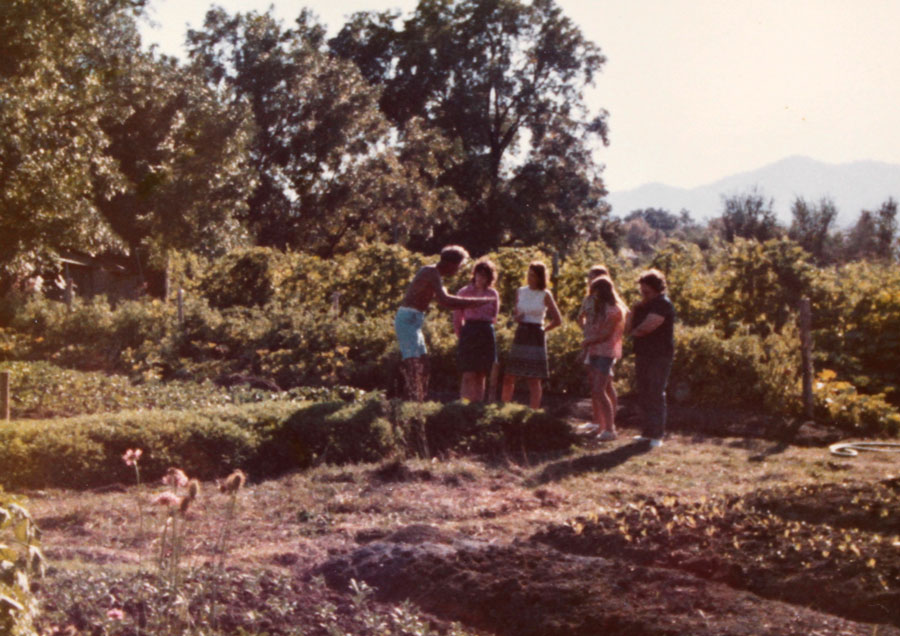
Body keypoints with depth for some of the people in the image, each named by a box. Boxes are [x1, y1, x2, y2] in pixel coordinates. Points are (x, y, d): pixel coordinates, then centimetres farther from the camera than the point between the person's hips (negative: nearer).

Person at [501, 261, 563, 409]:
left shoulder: (545, 295, -4)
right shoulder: (520, 292, 8)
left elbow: (557, 320, 0)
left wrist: (542, 330, 2)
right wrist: (516, 317, -5)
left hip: (536, 338, -4)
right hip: (520, 336, 4)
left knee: (534, 380, -2)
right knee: (509, 377, 2)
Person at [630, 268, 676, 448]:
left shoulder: (663, 304, -12)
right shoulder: (644, 305, 17)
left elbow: (647, 326, -22)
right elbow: (632, 325, 11)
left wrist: (635, 332, -2)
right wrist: (638, 306, -2)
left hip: (659, 356, -9)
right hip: (643, 355, 9)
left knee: (656, 394, -8)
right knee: (644, 395, 10)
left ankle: (657, 435, -4)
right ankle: (649, 432, 18)